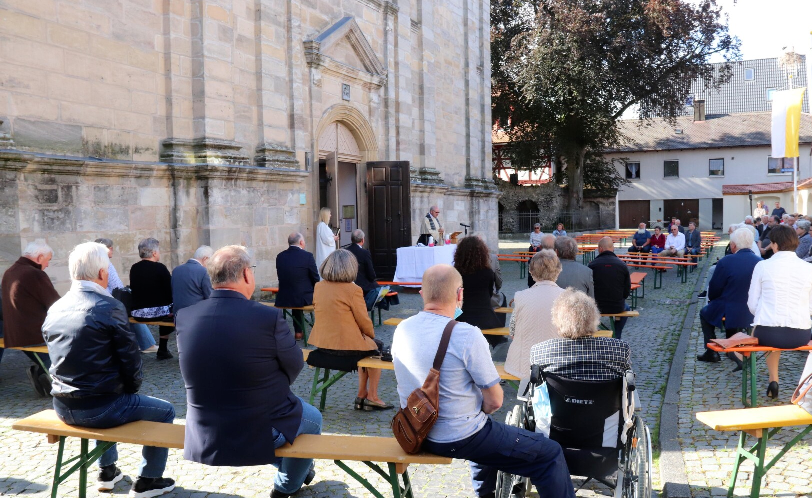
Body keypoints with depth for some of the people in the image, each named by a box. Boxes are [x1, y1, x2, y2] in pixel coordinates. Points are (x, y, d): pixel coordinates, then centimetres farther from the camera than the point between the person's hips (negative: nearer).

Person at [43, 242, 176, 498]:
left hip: (62, 407, 7)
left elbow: (60, 359, 14)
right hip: (99, 408, -7)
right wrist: (132, 388, 7)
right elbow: (130, 359, -14)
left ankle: (107, 472, 45)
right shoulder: (109, 307, -18)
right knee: (165, 411, 15)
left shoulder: (54, 309, 4)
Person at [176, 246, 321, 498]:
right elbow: (294, 366, -7)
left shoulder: (184, 316, -9)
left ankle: (285, 468, 53)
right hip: (260, 433, -5)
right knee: (312, 417, 28)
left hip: (203, 435, 5)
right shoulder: (269, 317, -24)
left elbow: (200, 371, 6)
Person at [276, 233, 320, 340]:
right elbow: (315, 279, -4)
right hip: (303, 298, -4)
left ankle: (298, 332, 37)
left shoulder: (280, 256, 0)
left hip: (283, 299, 4)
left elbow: (280, 277, 10)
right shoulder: (307, 256, -13)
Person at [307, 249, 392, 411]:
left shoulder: (318, 287, 1)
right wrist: (372, 334, 13)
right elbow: (364, 322, -10)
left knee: (364, 346, 30)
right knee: (375, 349, 24)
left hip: (321, 344, 6)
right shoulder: (353, 290, -17)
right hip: (346, 346, -6)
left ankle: (361, 396, 32)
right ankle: (372, 397, 27)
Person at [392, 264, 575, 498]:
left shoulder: (401, 330, -4)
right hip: (460, 438, -8)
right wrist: (479, 410, 5)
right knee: (550, 453, 5)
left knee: (489, 430, 37)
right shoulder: (467, 335, -23)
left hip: (418, 433, 8)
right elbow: (494, 401, -17)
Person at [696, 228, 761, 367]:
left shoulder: (726, 262, -20)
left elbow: (713, 290, -11)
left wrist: (711, 299, 12)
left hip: (729, 314, -5)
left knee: (704, 312, 26)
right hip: (753, 314, 5)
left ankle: (711, 352, 24)